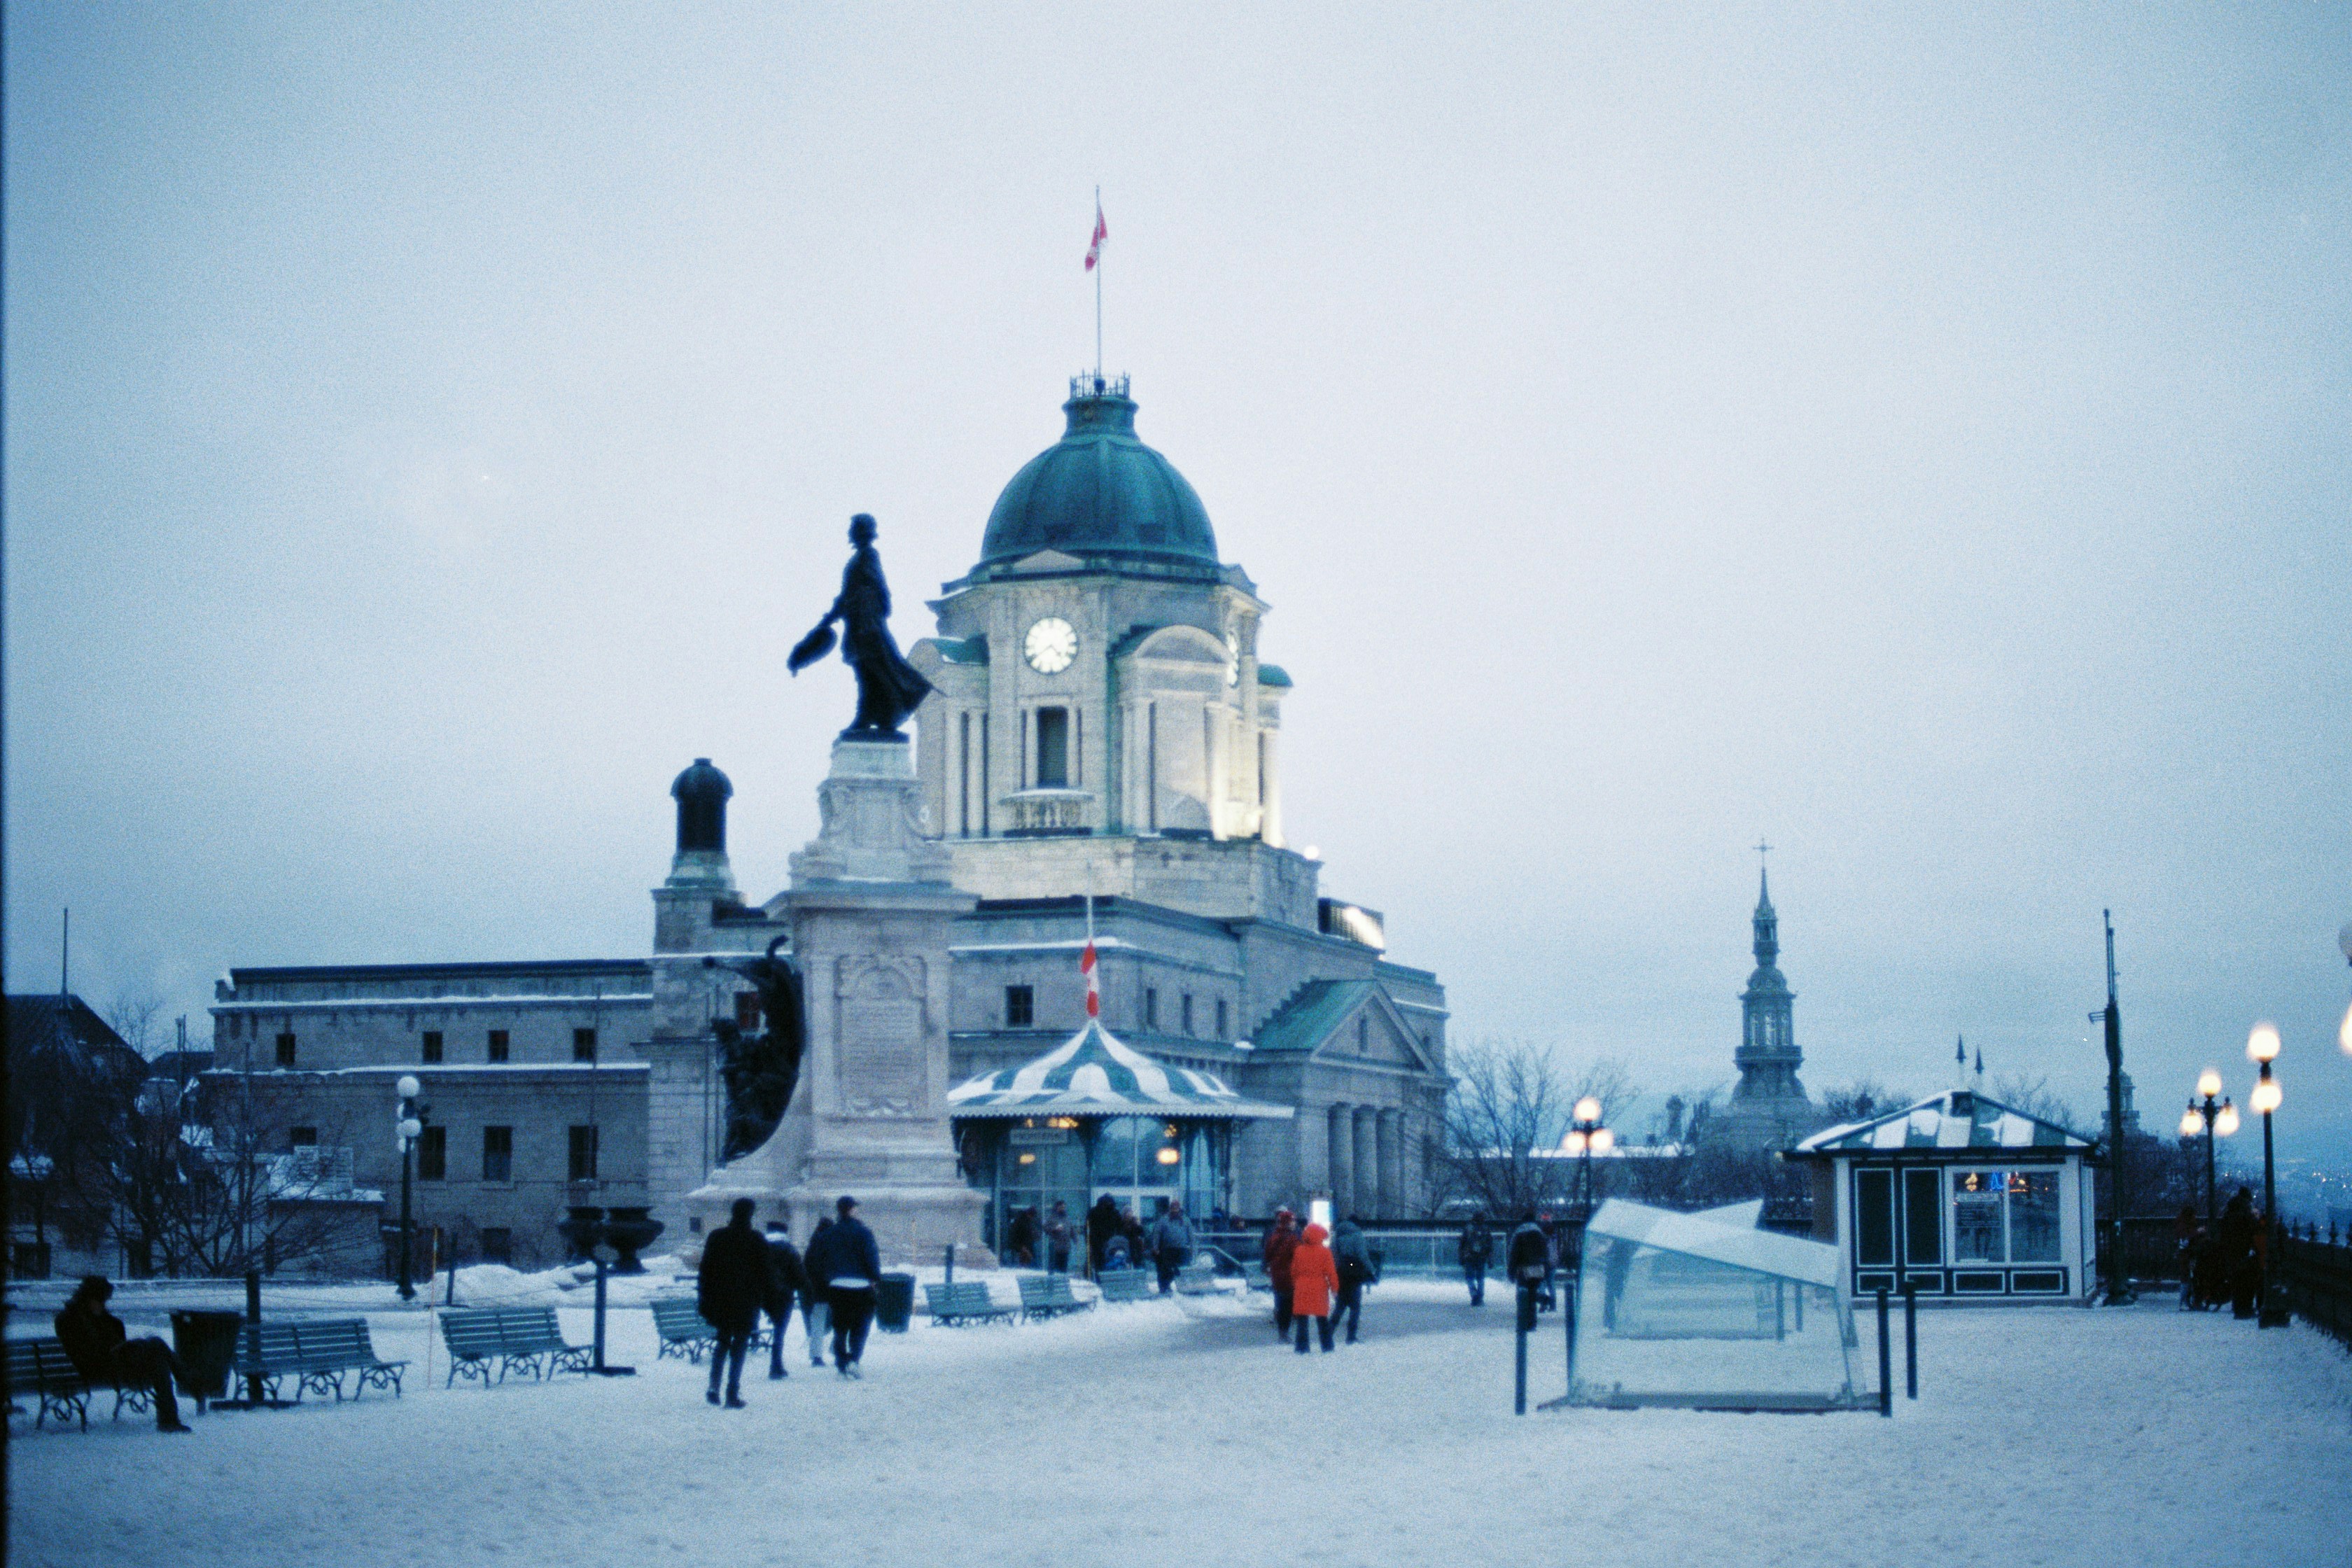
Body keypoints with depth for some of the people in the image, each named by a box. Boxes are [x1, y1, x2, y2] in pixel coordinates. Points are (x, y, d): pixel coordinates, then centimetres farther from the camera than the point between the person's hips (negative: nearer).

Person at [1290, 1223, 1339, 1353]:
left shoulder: (1299, 1251, 2)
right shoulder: (1325, 1252, -7)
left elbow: (1293, 1271, 8)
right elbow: (1331, 1272, -6)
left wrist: (1295, 1285, 21)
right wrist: (1334, 1287, 4)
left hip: (1302, 1289, 1)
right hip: (1319, 1289, -1)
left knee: (1302, 1319, 5)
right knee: (1322, 1319, 9)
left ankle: (1302, 1346, -1)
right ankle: (1327, 1346, 13)